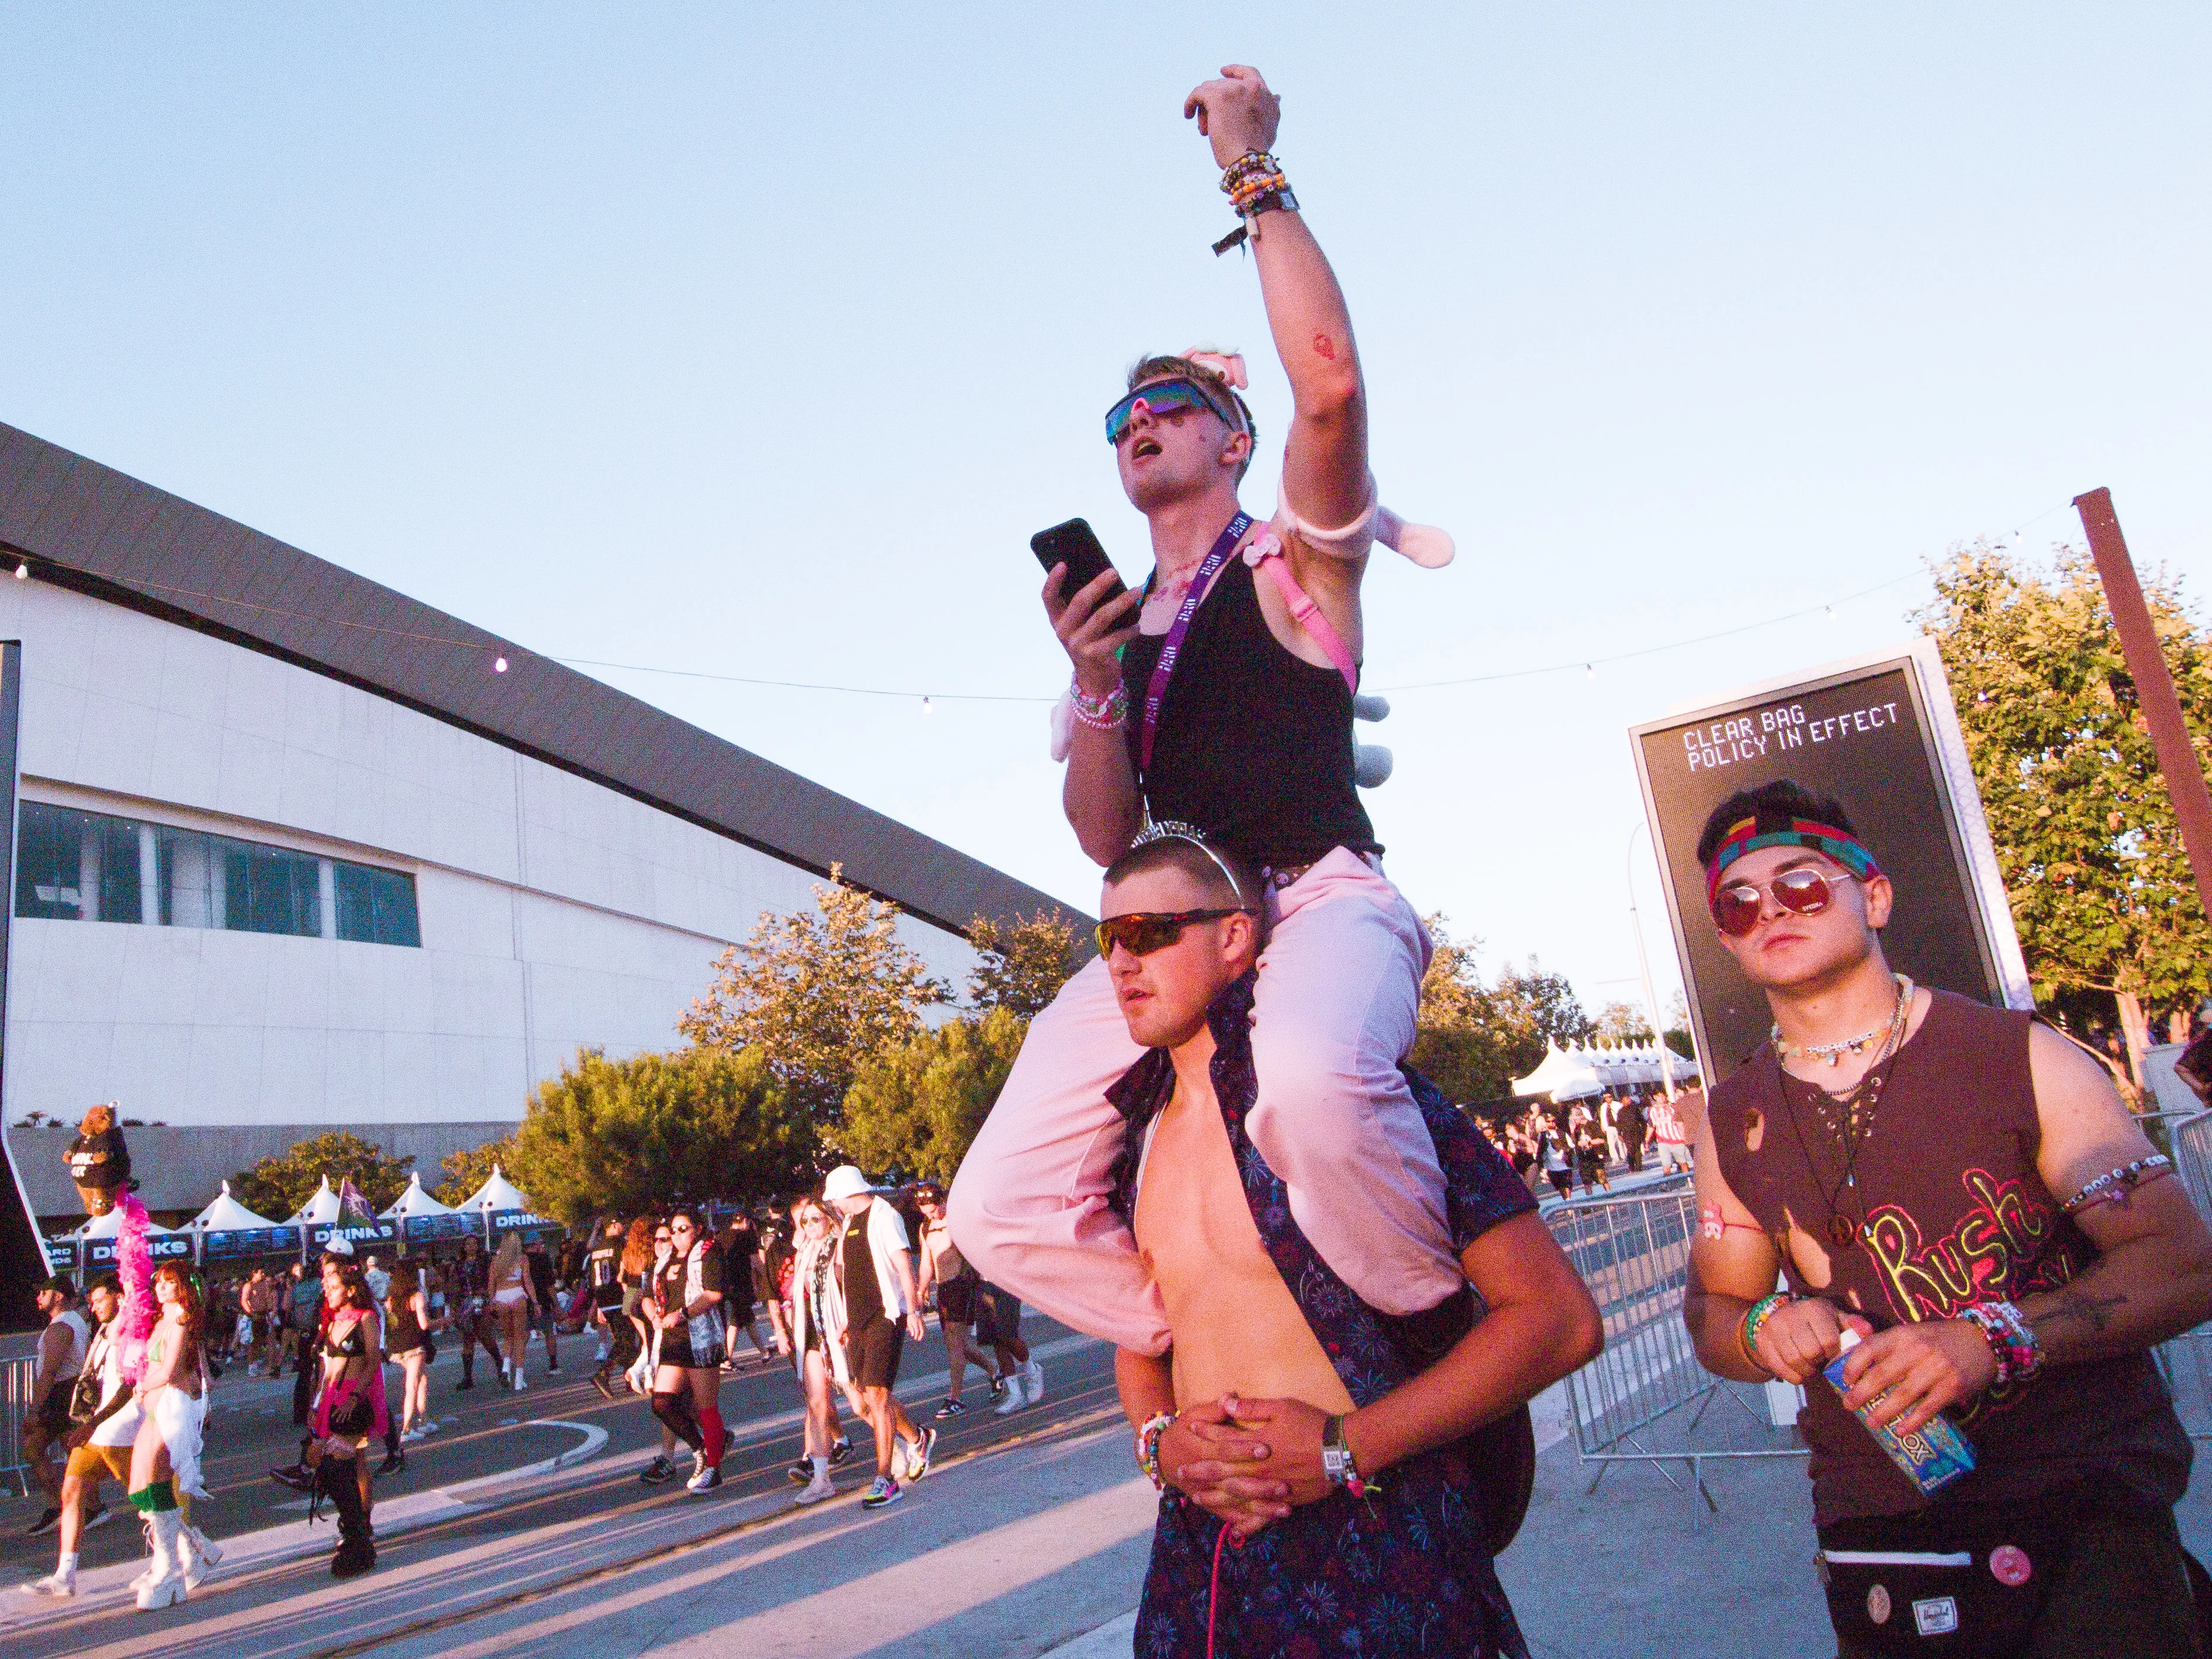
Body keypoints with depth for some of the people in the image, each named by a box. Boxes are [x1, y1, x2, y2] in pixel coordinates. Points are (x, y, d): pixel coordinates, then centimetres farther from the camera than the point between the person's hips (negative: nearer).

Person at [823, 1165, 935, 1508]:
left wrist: (913, 1311, -21)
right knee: (868, 1396, 11)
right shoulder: (849, 1223, 17)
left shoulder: (883, 1216, -8)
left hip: (885, 1318, -8)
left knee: (877, 1395, -11)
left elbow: (904, 1265, -14)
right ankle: (918, 1439, 34)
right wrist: (848, 1321, 20)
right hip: (858, 1322, 9)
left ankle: (886, 1481, -6)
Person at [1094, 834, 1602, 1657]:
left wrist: (1346, 1448, -19)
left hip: (1380, 1549, -6)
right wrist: (1159, 1439, -3)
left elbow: (1560, 1317, -15)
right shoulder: (1141, 1134, 8)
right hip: (1198, 1555, 6)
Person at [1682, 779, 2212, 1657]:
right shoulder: (1733, 1121, 3)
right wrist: (1764, 1331, -12)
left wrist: (1992, 1337, -25)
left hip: (2086, 1509, -3)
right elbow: (1710, 1311, 11)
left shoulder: (2020, 1057, -7)